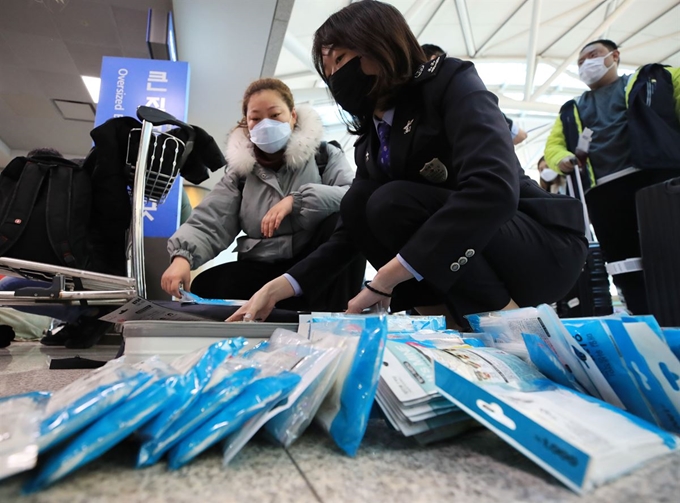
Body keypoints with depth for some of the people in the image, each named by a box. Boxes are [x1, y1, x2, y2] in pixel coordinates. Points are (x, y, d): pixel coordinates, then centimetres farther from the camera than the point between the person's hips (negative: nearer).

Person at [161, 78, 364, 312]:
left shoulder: (324, 155, 3)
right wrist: (182, 256, -23)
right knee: (204, 286, -21)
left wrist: (296, 199, -24)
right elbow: (207, 224, -3)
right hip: (263, 270, 2)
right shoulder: (241, 170, 7)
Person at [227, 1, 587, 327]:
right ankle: (453, 323, -9)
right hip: (473, 263, 6)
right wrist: (278, 288, -9)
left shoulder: (451, 83, -12)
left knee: (392, 203, -25)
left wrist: (386, 278, -30)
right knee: (356, 204, -8)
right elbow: (352, 229, 2)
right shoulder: (369, 142, 7)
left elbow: (493, 189, -30)